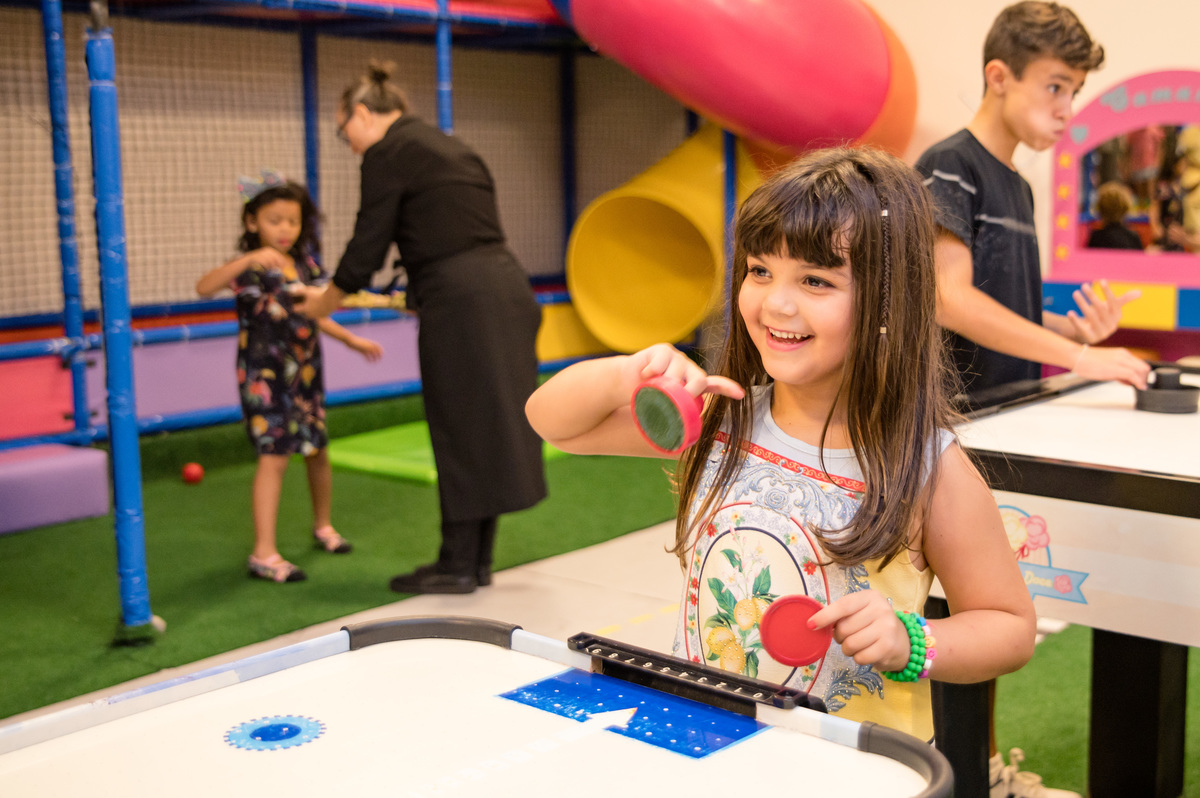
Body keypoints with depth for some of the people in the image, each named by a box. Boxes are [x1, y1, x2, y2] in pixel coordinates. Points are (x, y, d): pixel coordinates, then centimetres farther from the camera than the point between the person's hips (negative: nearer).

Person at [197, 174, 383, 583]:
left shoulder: (303, 264, 8)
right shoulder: (250, 267, -12)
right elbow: (204, 287, -32)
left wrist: (351, 339, 27)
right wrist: (248, 259, -44)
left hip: (305, 373, 7)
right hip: (264, 375, -6)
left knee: (318, 450, 14)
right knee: (275, 454, -13)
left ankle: (323, 526, 36)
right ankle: (264, 553, -9)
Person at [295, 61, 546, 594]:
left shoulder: (387, 154, -5)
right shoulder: (448, 146, 21)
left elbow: (368, 245, -3)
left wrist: (324, 301, 13)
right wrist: (415, 296, 33)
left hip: (462, 306, -8)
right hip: (506, 289, 9)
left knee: (461, 434, 0)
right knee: (486, 428, 13)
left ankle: (458, 565, 11)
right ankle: (478, 559, 22)